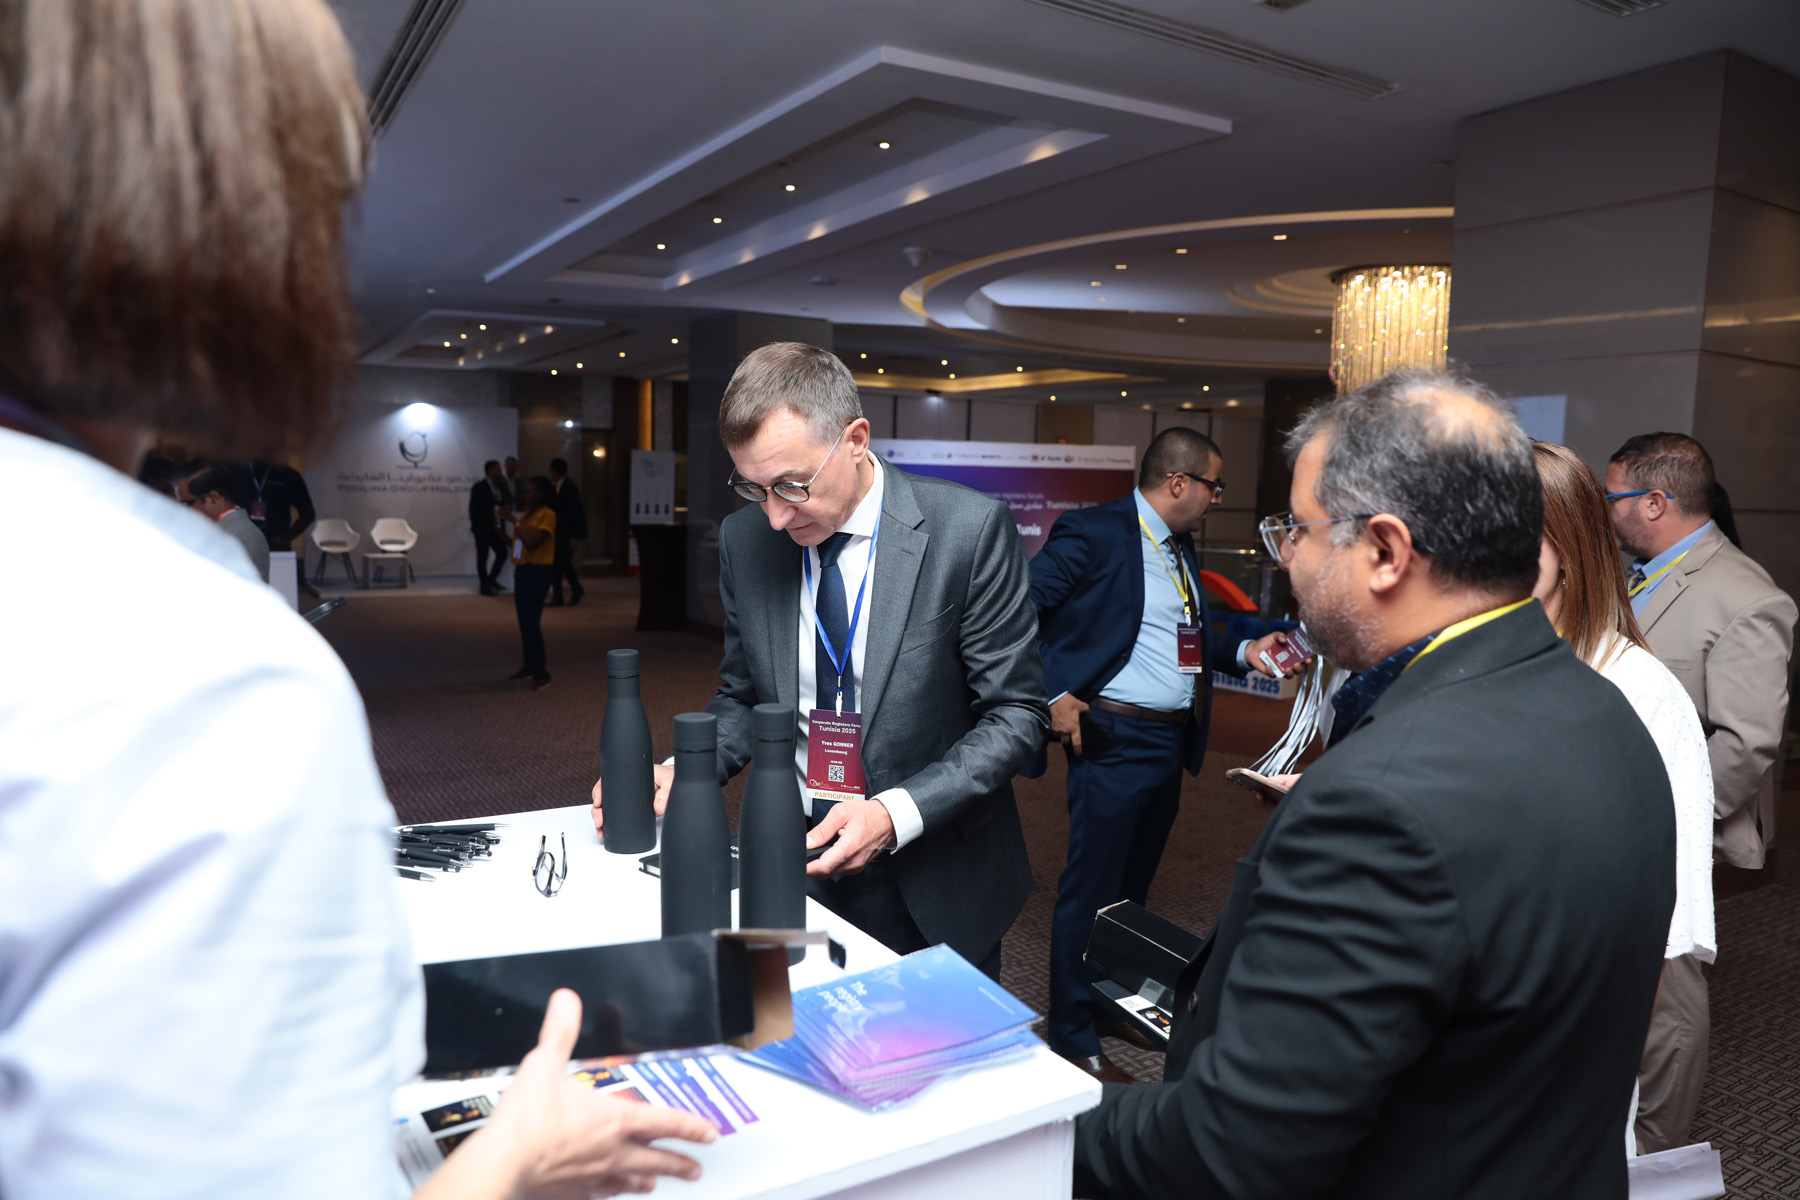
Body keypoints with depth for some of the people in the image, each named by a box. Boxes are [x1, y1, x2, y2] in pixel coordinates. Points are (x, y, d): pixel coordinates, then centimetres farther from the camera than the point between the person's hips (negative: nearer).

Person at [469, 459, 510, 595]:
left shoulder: (500, 486, 9)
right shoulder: (479, 487, -9)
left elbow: (504, 503, 17)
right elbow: (473, 508, -10)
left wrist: (507, 507, -7)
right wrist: (476, 526, -13)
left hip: (495, 527, 6)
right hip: (483, 528, -6)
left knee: (502, 553, 3)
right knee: (483, 557, 3)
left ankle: (491, 580, 22)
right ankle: (485, 586, 11)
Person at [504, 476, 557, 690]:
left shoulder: (548, 515, -12)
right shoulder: (526, 514, 15)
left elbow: (532, 543, -23)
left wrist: (514, 522, -20)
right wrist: (504, 526, 8)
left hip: (537, 572, -9)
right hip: (521, 570, 9)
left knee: (533, 623, -12)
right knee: (524, 623, 13)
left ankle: (541, 674, -9)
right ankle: (530, 666, 23)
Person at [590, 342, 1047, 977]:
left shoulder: (970, 530, -18)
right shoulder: (744, 538, -4)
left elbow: (1016, 713, -13)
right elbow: (743, 697, 8)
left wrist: (899, 813, -23)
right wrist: (683, 774, -11)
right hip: (797, 871, 3)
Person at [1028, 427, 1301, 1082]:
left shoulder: (1180, 547, 13)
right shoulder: (1093, 533, -13)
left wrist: (1243, 653, 7)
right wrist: (1053, 695, -18)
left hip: (1172, 743, 9)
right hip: (1116, 740, -8)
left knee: (1133, 884, 20)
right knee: (1093, 887, 2)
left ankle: (1113, 1006, 37)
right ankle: (1073, 1038, 16)